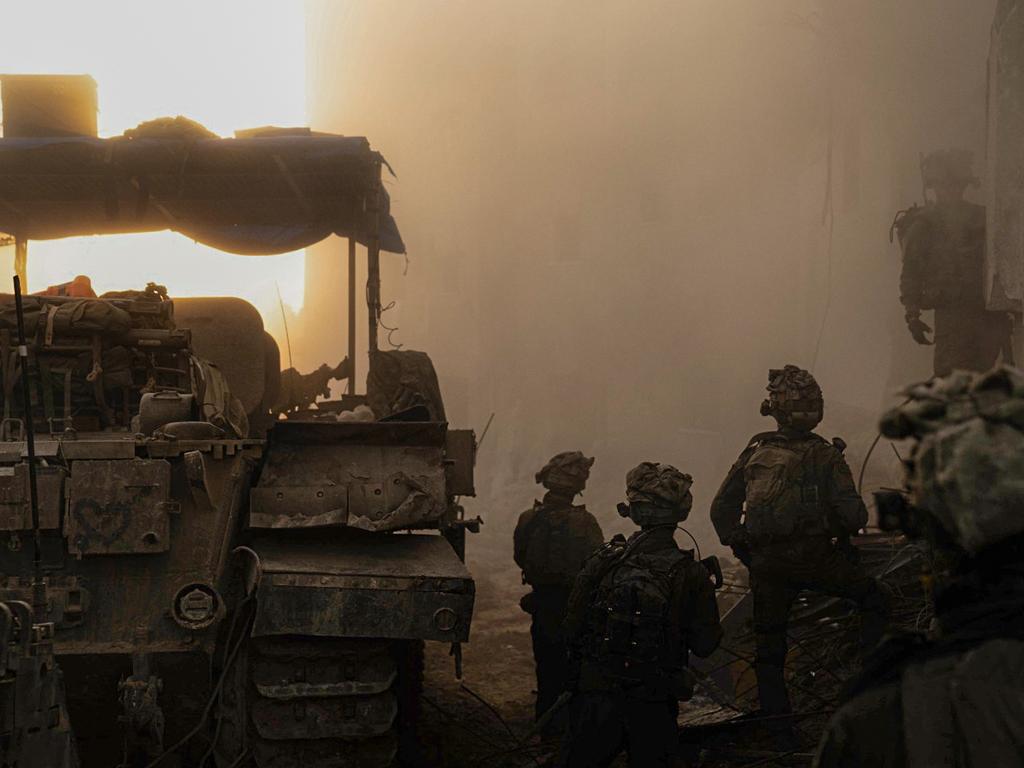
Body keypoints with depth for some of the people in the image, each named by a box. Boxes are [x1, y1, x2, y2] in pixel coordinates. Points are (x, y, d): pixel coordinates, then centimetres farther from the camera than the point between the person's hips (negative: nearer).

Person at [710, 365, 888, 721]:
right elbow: (853, 513, -12)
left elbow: (721, 509, 7)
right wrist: (855, 521, 11)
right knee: (873, 599, 19)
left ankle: (777, 724, 13)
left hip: (765, 563, 3)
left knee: (769, 645, 12)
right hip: (815, 558, -3)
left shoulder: (755, 451, 5)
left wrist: (741, 551, 16)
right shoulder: (824, 455, -6)